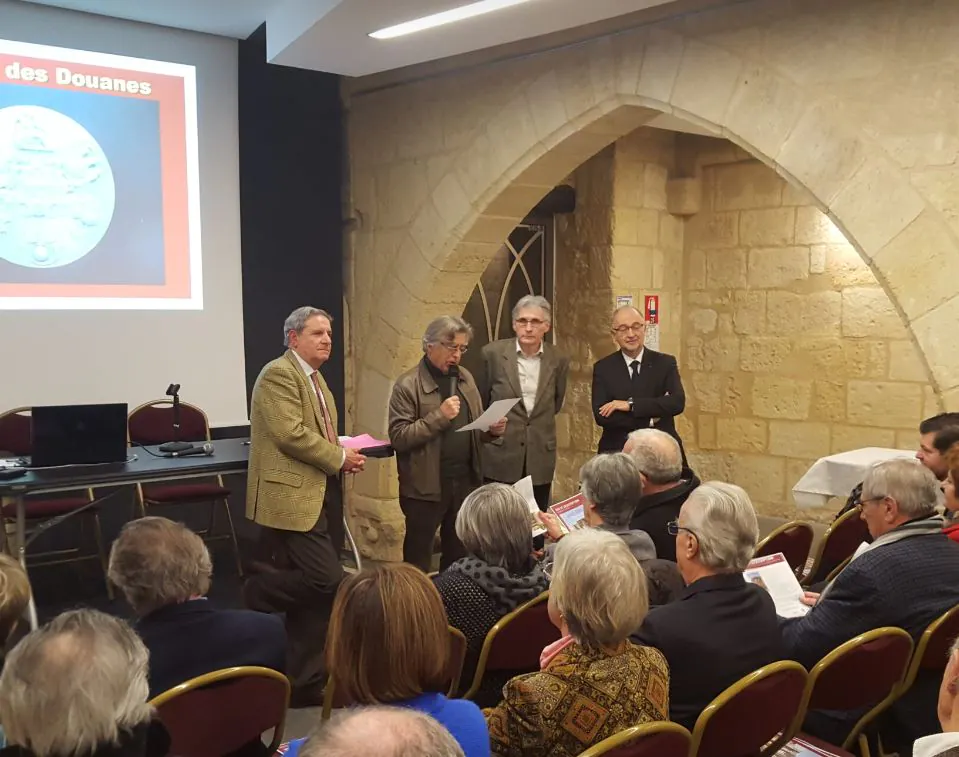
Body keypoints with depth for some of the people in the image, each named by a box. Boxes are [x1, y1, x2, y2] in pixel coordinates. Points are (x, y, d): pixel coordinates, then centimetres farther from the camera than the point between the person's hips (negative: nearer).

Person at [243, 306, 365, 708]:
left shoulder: (315, 377, 19)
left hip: (320, 496, 10)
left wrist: (342, 454, 8)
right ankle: (256, 595, 5)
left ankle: (306, 684, 18)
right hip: (293, 498, -10)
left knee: (313, 589, 10)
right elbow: (291, 434, -22)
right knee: (327, 579, -18)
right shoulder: (278, 374, -12)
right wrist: (339, 458, -12)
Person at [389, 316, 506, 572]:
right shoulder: (408, 385, -10)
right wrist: (439, 416, -23)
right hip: (426, 486, -6)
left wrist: (492, 429, -5)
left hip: (465, 481, 6)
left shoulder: (465, 378, 11)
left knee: (459, 554, 17)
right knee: (418, 558, 7)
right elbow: (398, 437, -16)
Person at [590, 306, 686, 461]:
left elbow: (678, 402, -14)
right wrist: (651, 419, -15)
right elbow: (601, 415, -12)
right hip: (617, 453, 0)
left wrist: (631, 404, -21)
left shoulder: (665, 363, 1)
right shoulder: (603, 368, 0)